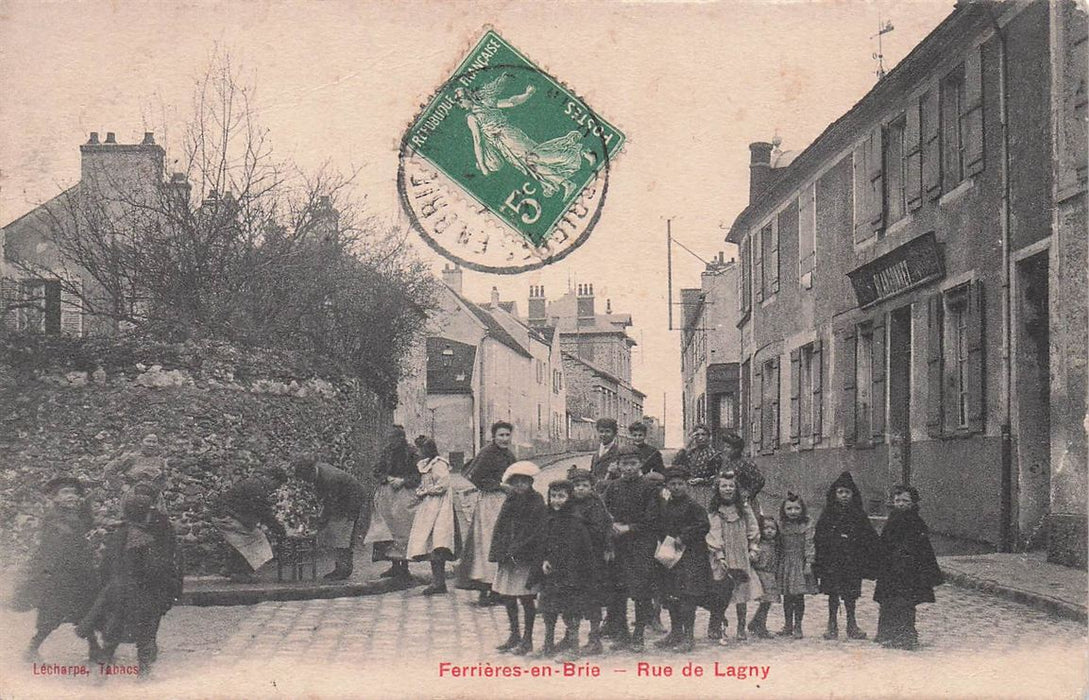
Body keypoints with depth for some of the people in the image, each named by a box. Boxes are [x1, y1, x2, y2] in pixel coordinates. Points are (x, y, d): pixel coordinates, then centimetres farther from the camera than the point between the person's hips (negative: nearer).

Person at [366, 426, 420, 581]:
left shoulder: (412, 454, -3)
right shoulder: (385, 453, 9)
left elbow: (418, 475, -4)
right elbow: (377, 472, 11)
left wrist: (403, 480, -14)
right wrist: (388, 478, -7)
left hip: (406, 493, -4)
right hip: (387, 495, 4)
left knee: (403, 529, -9)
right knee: (387, 530, -1)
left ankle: (404, 566, -5)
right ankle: (395, 565, 4)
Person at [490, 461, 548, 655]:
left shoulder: (537, 503, -7)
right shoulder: (510, 502, 10)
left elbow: (538, 532, -13)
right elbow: (500, 528, 10)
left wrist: (517, 550, -16)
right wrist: (499, 551, -3)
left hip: (527, 559, -6)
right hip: (508, 558, 6)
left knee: (526, 599, 0)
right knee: (507, 597, 11)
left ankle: (527, 639, 9)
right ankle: (514, 636, 24)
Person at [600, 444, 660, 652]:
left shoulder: (648, 488, 0)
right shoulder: (612, 487, 11)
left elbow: (651, 519, -5)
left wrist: (629, 528, -11)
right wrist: (613, 526, -7)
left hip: (641, 544, -3)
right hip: (617, 545, 3)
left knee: (641, 591, -5)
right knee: (617, 591, 3)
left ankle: (638, 636, 1)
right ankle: (620, 633, 10)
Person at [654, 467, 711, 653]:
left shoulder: (693, 506, -5)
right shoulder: (664, 507, 13)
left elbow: (704, 526, -14)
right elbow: (659, 527, 20)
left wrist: (683, 538, -16)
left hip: (689, 556, -6)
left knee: (687, 596, -10)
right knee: (670, 596, 9)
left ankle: (689, 636, -6)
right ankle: (676, 633, 20)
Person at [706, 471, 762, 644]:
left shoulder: (744, 508, 8)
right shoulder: (713, 511, 0)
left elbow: (753, 529, 12)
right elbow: (713, 534, -5)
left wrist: (753, 549, 3)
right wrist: (719, 555, -12)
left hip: (742, 557, 3)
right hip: (724, 558, -3)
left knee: (743, 590, 3)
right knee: (724, 592, -11)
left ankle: (742, 628, 12)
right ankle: (715, 627, -2)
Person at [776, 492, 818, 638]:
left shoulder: (806, 525, -4)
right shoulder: (782, 526, 6)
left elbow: (809, 545, -6)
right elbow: (779, 546, 10)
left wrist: (808, 563, -11)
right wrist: (778, 565, 9)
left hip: (800, 563, -3)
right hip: (785, 564, 3)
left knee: (799, 596, -1)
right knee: (787, 596, 8)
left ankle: (798, 626, 8)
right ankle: (788, 626, 17)